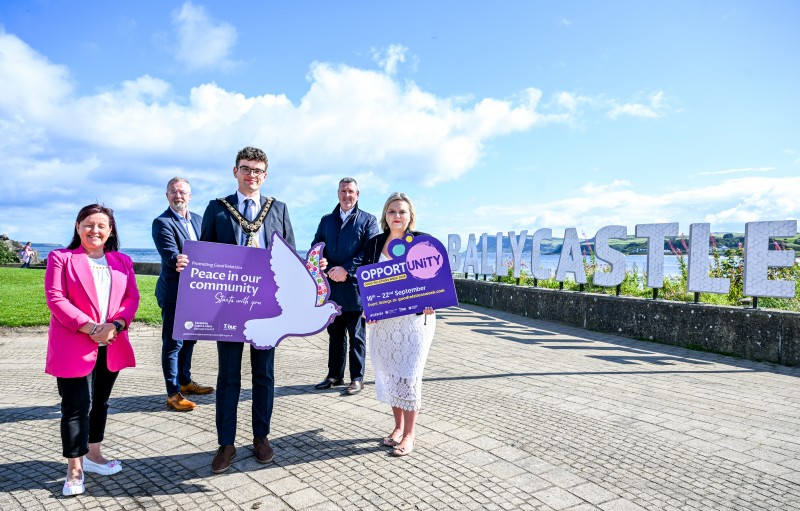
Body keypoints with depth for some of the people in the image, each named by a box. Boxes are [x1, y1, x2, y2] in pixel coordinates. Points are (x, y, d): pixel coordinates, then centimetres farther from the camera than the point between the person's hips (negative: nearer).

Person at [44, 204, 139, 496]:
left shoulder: (122, 261, 11)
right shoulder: (60, 258, 0)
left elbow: (132, 297, 5)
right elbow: (55, 298, -9)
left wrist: (117, 325, -13)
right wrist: (88, 326, -19)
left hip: (112, 345, 5)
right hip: (74, 346, -4)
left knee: (100, 401, 15)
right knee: (76, 406, -1)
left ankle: (93, 455, 30)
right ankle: (74, 469, 10)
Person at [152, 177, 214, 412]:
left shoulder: (197, 219, 12)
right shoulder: (162, 222, -10)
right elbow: (171, 257, -21)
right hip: (174, 292, -7)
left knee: (189, 339, 18)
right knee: (173, 343, -1)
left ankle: (185, 382, 34)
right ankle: (173, 394, 7)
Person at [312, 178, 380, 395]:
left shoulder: (368, 220, 3)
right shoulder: (326, 220, 16)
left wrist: (347, 269, -17)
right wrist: (327, 270, -9)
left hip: (355, 287, -4)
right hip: (331, 287, 4)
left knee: (356, 336, 5)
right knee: (335, 334, 13)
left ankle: (357, 378, 14)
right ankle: (335, 375, 25)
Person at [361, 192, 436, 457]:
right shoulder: (374, 244, 7)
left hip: (415, 318, -4)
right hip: (382, 320, 4)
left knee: (408, 375, -2)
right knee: (388, 374, 10)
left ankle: (410, 433, 13)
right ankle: (398, 426, 27)